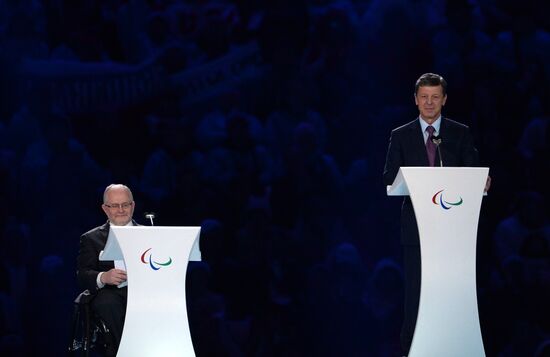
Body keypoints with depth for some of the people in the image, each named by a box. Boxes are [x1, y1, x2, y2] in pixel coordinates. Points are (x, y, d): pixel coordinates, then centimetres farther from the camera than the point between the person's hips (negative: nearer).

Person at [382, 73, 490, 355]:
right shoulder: (401, 136, 9)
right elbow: (389, 178, 4)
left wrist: (482, 183, -18)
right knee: (415, 289, -3)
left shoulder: (461, 134, 10)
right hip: (416, 223, 0)